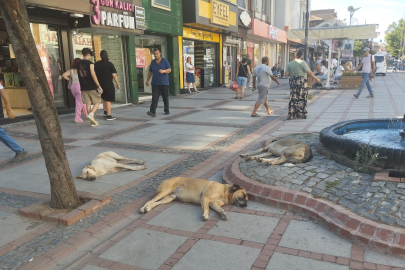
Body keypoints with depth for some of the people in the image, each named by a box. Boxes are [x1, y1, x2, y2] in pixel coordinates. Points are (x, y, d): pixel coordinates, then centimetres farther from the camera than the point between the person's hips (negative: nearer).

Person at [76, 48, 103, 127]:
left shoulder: (78, 64, 10)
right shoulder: (90, 63, -9)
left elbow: (79, 75, 14)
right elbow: (93, 75, -17)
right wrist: (99, 86, -16)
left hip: (83, 87, 6)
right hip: (92, 87, -6)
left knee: (88, 103, 7)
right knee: (97, 102, 7)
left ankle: (92, 121, 10)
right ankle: (91, 114, -16)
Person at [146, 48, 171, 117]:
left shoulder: (165, 61, -2)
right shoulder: (152, 62, 8)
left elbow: (169, 70, -7)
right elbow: (150, 72, 19)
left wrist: (163, 71, -27)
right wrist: (147, 80, 20)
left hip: (164, 83, -1)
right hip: (155, 83, 2)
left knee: (165, 98, 8)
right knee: (154, 97, -11)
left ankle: (167, 111, 24)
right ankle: (152, 112, -18)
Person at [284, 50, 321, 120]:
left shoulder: (289, 64, 8)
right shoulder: (302, 62, -5)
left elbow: (286, 74, 2)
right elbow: (309, 72, -9)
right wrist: (316, 78, -1)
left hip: (292, 82, 4)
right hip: (301, 82, -4)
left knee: (293, 98, 6)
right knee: (301, 98, 4)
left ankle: (291, 114, 4)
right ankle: (301, 114, 10)